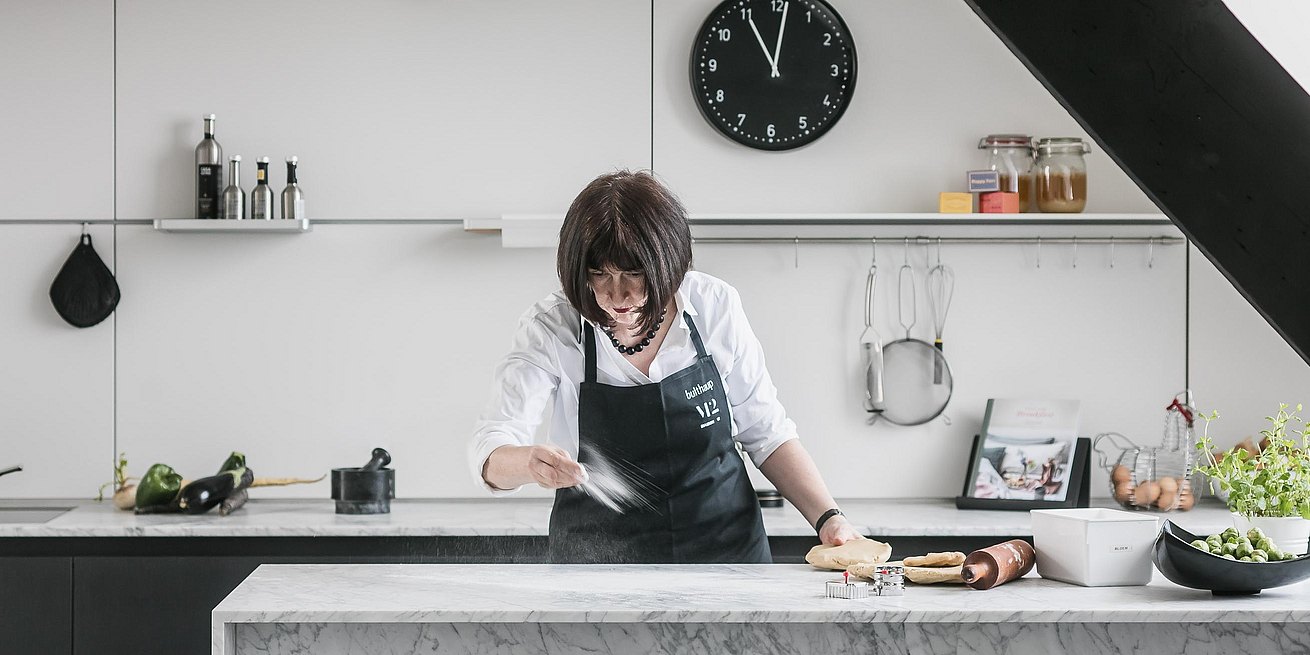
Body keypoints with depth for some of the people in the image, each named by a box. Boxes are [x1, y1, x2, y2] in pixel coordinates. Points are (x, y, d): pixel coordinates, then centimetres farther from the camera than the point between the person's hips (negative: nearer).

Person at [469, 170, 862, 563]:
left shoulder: (715, 307, -5)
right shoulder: (552, 328, -10)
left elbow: (766, 434, 6)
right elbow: (490, 452, -17)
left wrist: (826, 517, -6)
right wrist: (530, 463, -39)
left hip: (725, 553, 0)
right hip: (601, 564, 1)